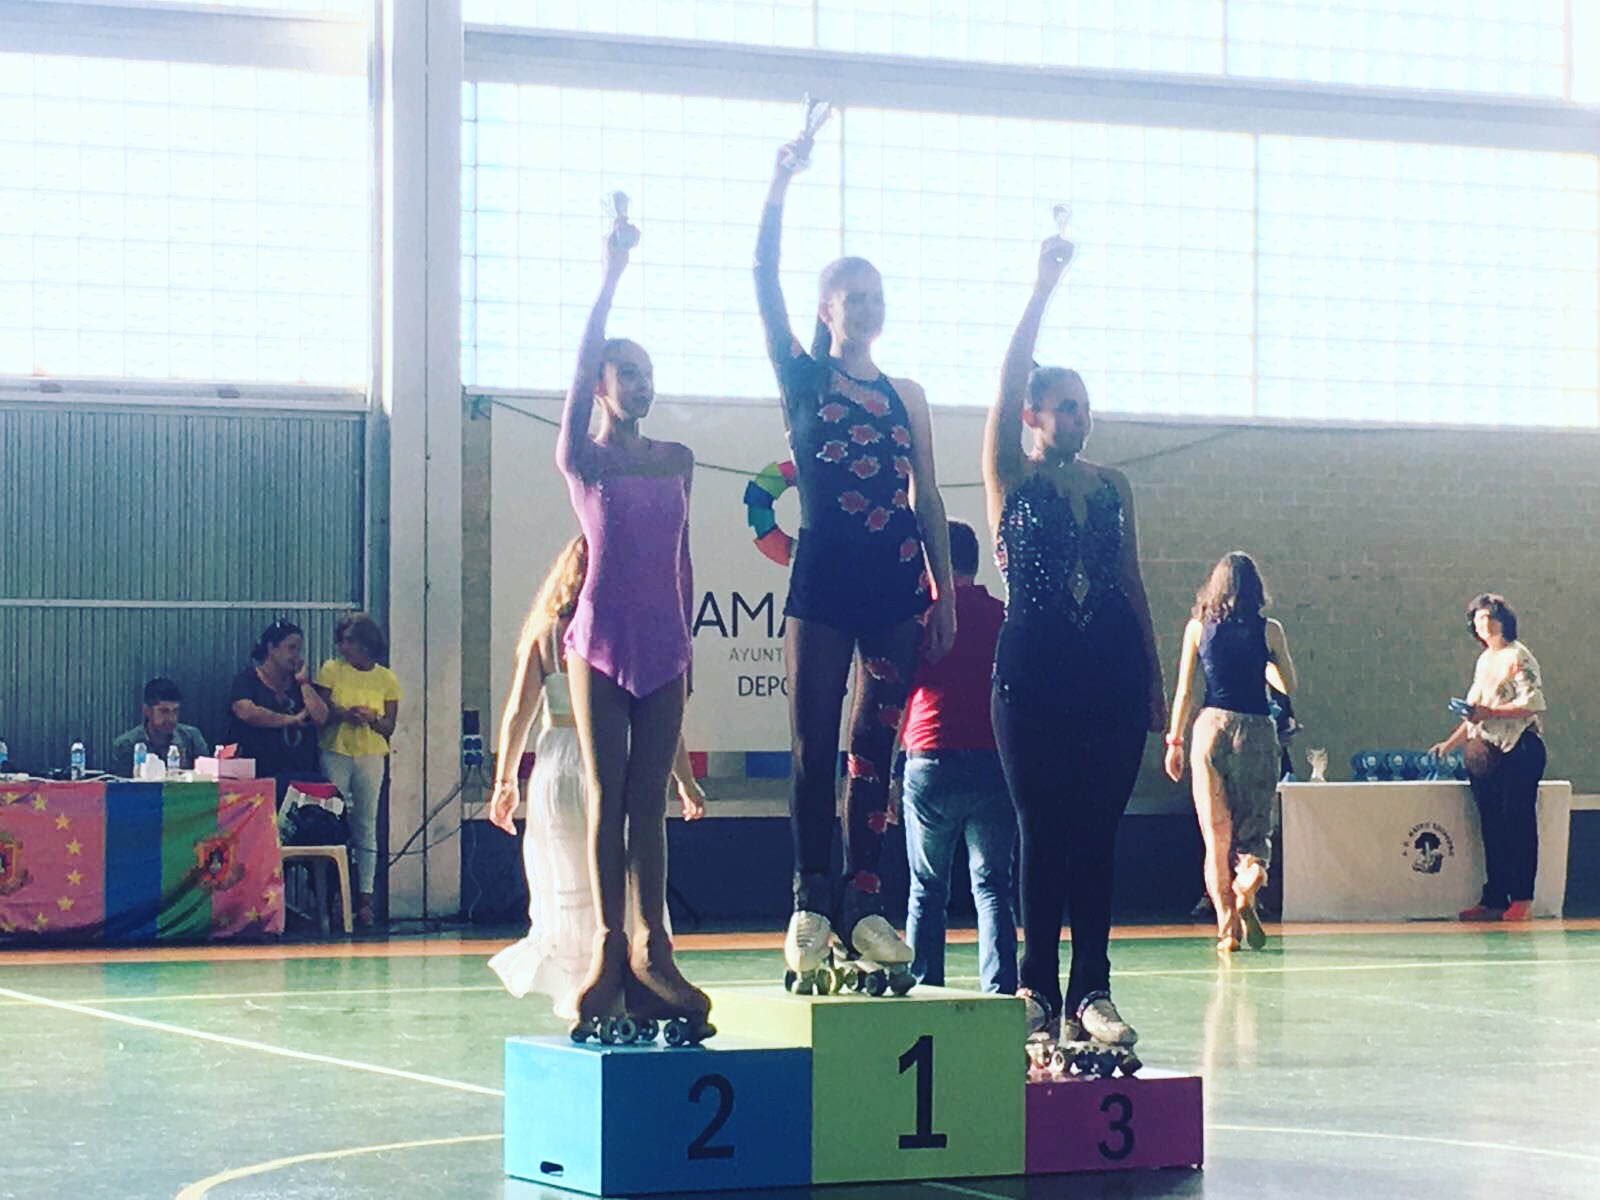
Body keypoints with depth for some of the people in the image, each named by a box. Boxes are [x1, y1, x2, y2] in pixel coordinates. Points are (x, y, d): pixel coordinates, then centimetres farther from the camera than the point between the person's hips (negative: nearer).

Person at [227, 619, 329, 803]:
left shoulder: (301, 682, 17)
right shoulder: (247, 679, 3)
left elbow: (321, 718, 5)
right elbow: (246, 712, -16)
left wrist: (303, 682, 2)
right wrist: (292, 720, -7)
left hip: (301, 773, 4)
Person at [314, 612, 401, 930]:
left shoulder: (386, 679, 7)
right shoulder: (331, 670, 5)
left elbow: (390, 726, 6)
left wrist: (372, 718, -14)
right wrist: (345, 714, -18)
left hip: (371, 756, 1)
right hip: (335, 753, -1)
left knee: (366, 826, 1)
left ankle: (364, 898, 0)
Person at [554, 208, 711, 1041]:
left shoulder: (677, 460, 12)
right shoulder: (582, 457, -1)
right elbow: (583, 364, -14)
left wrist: (686, 642, 14)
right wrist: (611, 275, -19)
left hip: (662, 645, 4)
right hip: (602, 642, -4)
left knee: (650, 799, 3)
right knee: (606, 793, -3)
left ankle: (651, 946, 1)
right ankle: (609, 942, -1)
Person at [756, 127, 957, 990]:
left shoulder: (905, 396, 13)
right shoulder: (802, 378, 5)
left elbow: (927, 499, 13)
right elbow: (764, 279, -5)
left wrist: (945, 592, 7)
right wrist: (781, 184, -13)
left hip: (895, 579, 3)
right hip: (825, 578, -3)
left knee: (875, 743, 4)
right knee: (815, 744, -3)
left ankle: (861, 901, 7)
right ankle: (810, 903, 1)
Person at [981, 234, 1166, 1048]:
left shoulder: (1113, 487, 15)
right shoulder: (1010, 477, 3)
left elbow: (1132, 582, 17)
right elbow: (1008, 381, -9)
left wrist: (1153, 676, 13)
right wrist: (1042, 289, -12)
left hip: (1111, 667, 4)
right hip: (1034, 669, -3)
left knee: (1098, 833, 2)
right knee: (1043, 830, -3)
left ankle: (1092, 991, 4)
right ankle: (1038, 988, 1)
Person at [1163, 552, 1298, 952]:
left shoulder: (1198, 627, 2)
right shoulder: (1269, 630, 1)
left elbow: (1185, 690, 2)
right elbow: (1287, 685, 11)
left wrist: (1174, 742, 9)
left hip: (1212, 725, 0)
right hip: (1258, 731, 0)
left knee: (1216, 832, 6)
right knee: (1255, 825, 9)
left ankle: (1226, 925, 1)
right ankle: (1246, 889, -21)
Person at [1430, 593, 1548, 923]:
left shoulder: (1518, 657, -4)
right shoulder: (1484, 660, 20)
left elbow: (1532, 704, -13)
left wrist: (1489, 713, -20)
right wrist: (1450, 743, 19)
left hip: (1518, 750, -8)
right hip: (1487, 755, 8)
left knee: (1518, 822, -8)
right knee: (1492, 828, 5)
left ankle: (1522, 899, -7)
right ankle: (1494, 900, 5)